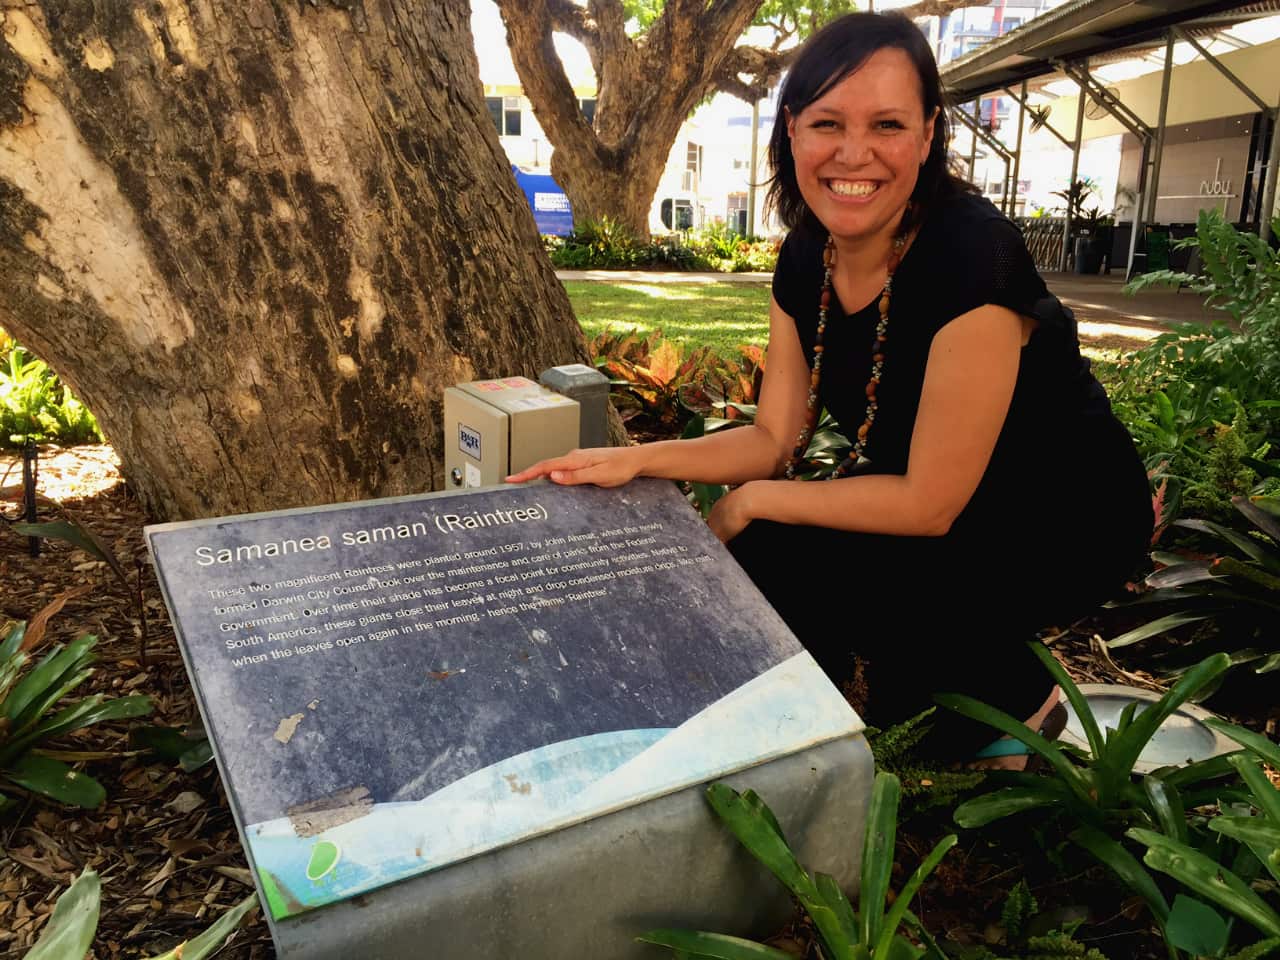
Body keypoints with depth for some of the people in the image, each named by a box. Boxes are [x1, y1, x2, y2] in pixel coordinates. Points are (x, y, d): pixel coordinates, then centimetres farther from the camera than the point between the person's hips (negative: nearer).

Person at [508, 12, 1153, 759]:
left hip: (1066, 525, -6)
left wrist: (751, 504, -19)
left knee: (782, 567, -21)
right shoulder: (806, 257, -7)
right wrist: (635, 460, -15)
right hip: (922, 501, 6)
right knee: (751, 558, -12)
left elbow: (928, 503, -26)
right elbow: (777, 439, -3)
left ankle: (1010, 691, 4)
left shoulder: (969, 251, -29)